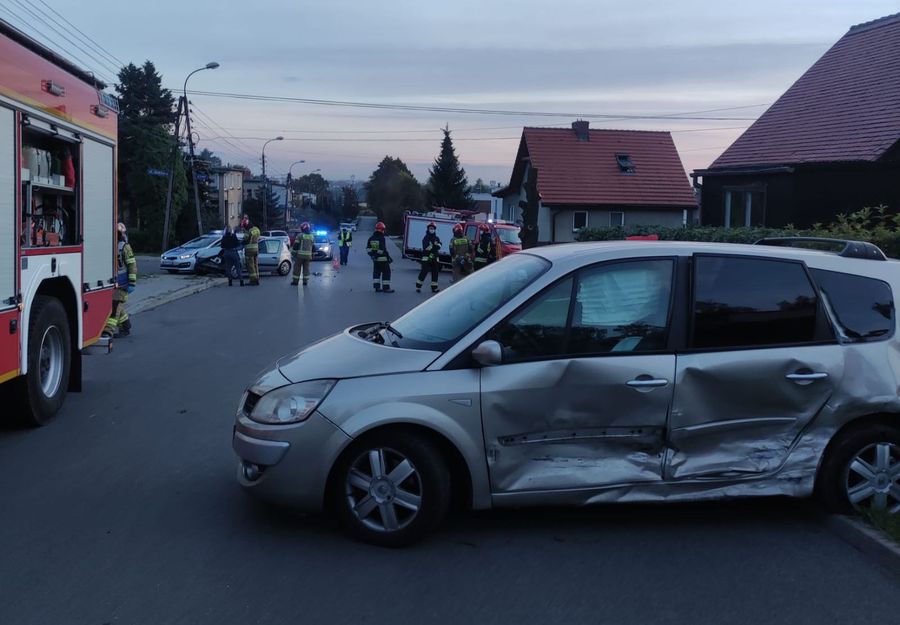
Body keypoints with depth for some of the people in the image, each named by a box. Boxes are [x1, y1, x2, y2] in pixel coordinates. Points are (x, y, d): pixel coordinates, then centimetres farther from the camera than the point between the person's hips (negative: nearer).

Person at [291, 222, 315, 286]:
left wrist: (293, 253, -2)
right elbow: (313, 247, 14)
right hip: (308, 256, 4)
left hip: (300, 255, -4)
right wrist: (312, 256, 21)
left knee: (297, 268, 2)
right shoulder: (312, 237, 9)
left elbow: (295, 245, -9)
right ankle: (305, 281, 8)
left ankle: (295, 281, 3)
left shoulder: (300, 235, -8)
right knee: (306, 268, 9)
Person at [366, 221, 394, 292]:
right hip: (383, 259, -7)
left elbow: (368, 249, 7)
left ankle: (377, 287, 14)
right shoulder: (382, 239, -17)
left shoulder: (371, 238, 5)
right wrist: (389, 258, -10)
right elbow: (384, 250, -20)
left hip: (375, 259, 7)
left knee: (376, 272, 13)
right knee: (386, 273, 2)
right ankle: (386, 288, 1)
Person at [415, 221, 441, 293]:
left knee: (435, 272, 4)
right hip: (426, 258, -5)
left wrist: (431, 247, -19)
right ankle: (418, 286, -1)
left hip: (435, 258, 5)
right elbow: (426, 247, -17)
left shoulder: (437, 238, 12)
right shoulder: (426, 238, -1)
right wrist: (434, 247, -13)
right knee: (424, 271, -8)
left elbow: (439, 246, -6)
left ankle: (434, 287, 10)